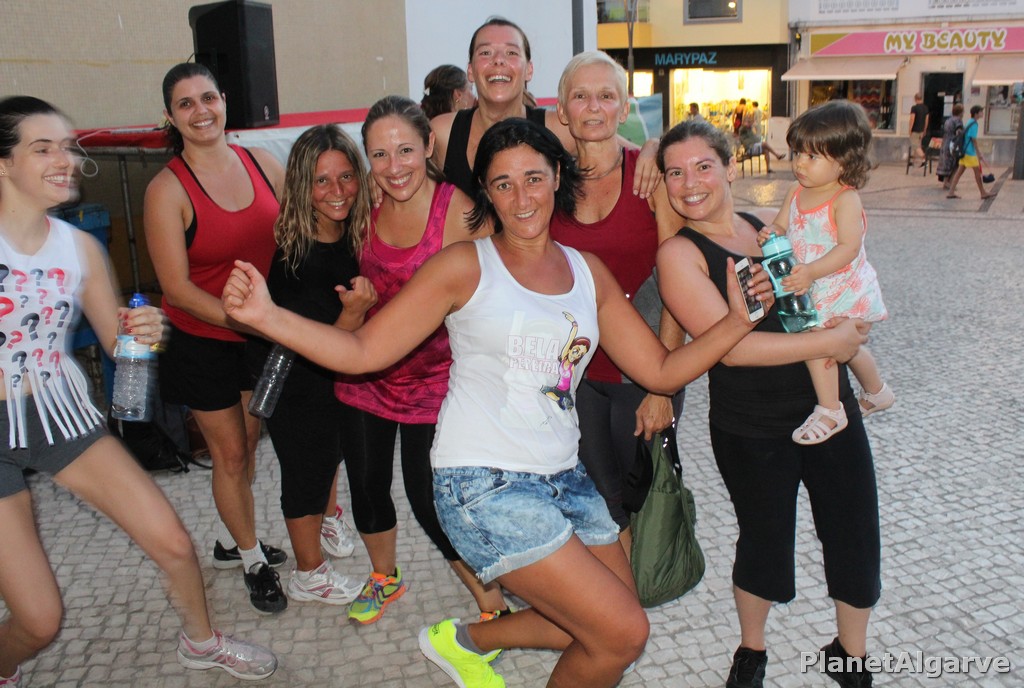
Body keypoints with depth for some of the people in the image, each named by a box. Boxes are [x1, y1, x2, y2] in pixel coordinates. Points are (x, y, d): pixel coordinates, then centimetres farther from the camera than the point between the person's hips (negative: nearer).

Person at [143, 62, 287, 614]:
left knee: (249, 443, 17)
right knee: (229, 453, 7)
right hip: (201, 341, -4)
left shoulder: (259, 162, -3)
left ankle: (232, 542, 39)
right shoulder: (167, 189, -15)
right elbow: (176, 286, -18)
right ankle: (252, 560, 26)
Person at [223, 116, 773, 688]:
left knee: (601, 632, 16)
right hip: (485, 484, -6)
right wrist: (265, 316, -22)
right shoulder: (467, 265, -6)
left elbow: (661, 371, 6)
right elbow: (363, 351, -9)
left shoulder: (588, 272, 8)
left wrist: (737, 320, -6)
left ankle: (467, 640, 35)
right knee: (624, 634, -8)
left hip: (565, 478, 7)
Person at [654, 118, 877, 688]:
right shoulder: (679, 253, -12)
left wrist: (865, 371, 12)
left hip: (829, 409, 5)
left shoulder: (768, 228, 5)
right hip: (752, 431, -5)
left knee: (855, 540, 11)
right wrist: (830, 341, -17)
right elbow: (729, 346, -20)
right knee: (766, 544, 9)